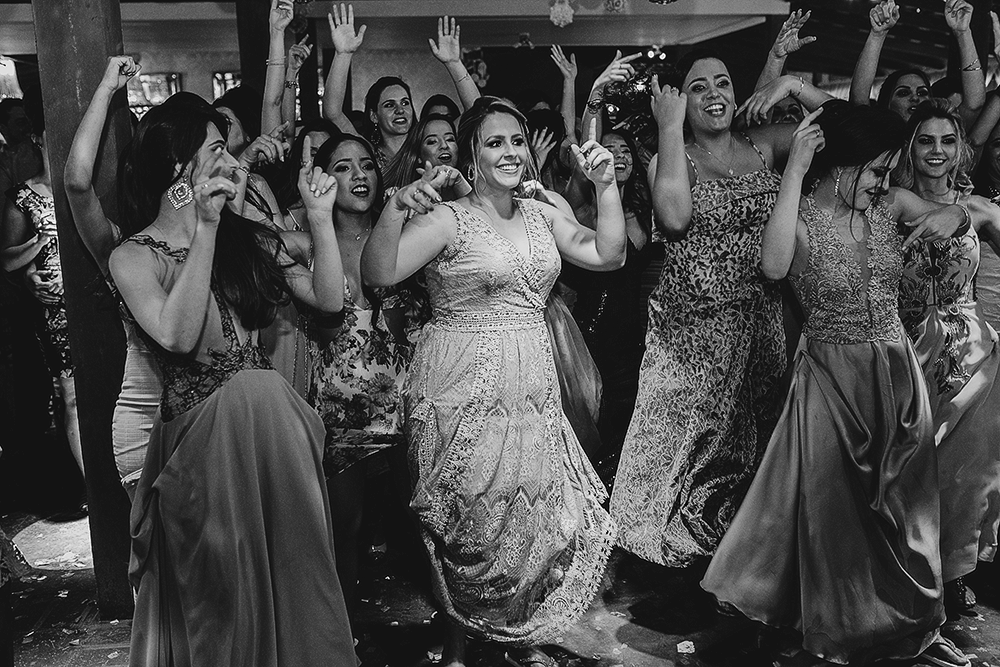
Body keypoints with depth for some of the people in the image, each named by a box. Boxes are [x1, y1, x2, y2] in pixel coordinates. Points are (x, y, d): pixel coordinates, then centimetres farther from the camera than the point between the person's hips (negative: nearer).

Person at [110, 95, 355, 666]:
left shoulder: (250, 238, 11)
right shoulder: (134, 258, -1)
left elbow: (329, 299, 8)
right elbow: (178, 335, -18)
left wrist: (321, 217, 0)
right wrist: (205, 229, -18)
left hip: (267, 415, 3)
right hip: (197, 432, -2)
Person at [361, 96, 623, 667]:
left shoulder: (542, 215, 11)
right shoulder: (448, 219, -7)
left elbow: (608, 255, 6)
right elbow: (378, 274, -18)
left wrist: (607, 185, -5)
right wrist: (395, 210, -34)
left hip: (534, 392, 5)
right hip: (466, 396, -5)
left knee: (543, 522, 7)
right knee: (471, 526, 4)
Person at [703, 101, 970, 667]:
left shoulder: (891, 205, 2)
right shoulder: (803, 215, -10)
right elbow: (774, 265, -31)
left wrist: (955, 213, -19)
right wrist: (795, 170, -28)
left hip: (899, 372, 4)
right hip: (832, 375, -4)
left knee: (906, 503, 15)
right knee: (833, 503, 5)